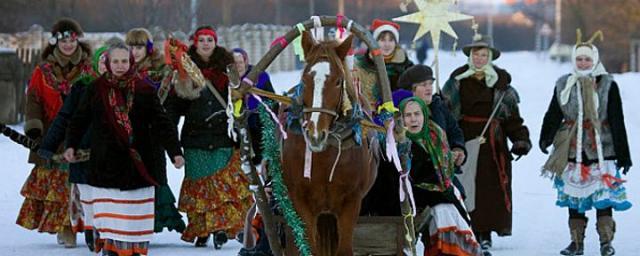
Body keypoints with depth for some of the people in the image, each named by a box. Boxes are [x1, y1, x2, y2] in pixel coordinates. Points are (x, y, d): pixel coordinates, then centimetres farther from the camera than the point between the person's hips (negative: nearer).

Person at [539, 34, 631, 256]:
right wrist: (545, 138, -7)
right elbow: (553, 115, 9)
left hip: (601, 148, -3)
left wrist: (623, 154, -2)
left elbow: (617, 122, -1)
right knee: (574, 195, 6)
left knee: (603, 195, -5)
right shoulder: (563, 85, 7)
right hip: (573, 149, 3)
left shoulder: (608, 85, -1)